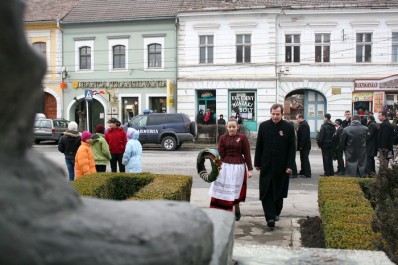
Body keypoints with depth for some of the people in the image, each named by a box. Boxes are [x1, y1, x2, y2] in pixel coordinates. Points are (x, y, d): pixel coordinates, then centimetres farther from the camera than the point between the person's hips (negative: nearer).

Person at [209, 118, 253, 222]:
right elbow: (221, 154, 2)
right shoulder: (223, 138, 3)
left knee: (235, 191, 3)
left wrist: (250, 169, -5)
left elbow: (247, 154, -3)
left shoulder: (243, 138, -2)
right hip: (225, 167, 2)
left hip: (238, 168, -2)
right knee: (223, 190, 3)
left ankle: (237, 211, 23)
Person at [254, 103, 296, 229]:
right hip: (266, 165, 1)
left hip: (282, 166, 0)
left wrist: (290, 165, -8)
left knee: (279, 191, 12)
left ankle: (276, 212, 32)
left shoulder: (289, 127, -3)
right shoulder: (263, 126, 1)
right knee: (266, 192, -5)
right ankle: (270, 217, -3)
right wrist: (257, 163, 4)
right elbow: (259, 146, 5)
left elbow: (292, 148, -3)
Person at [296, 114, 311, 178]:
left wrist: (301, 146, -21)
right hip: (305, 146, 10)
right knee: (304, 159, 16)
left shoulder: (303, 125, -19)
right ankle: (303, 172, 26)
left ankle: (307, 174, -1)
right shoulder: (304, 123, 14)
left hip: (304, 146, -10)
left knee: (305, 159, -5)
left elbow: (303, 136, -24)